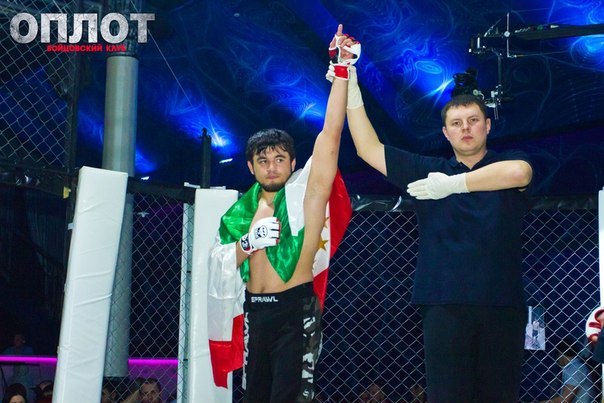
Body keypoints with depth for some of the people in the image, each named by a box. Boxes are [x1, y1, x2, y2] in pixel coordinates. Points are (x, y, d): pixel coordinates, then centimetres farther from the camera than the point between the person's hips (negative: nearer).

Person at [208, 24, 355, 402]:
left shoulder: (304, 191, -4)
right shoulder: (241, 209, 10)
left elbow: (330, 135, -13)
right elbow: (218, 264, 8)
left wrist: (341, 71, -18)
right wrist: (248, 242, -12)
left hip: (295, 311, -5)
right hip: (255, 311, 6)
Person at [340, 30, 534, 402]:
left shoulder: (508, 162, 8)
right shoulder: (428, 170, 14)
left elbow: (519, 173, -17)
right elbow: (369, 149, 12)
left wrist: (453, 184, -11)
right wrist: (350, 87, 5)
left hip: (502, 303, -1)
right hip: (445, 304, 1)